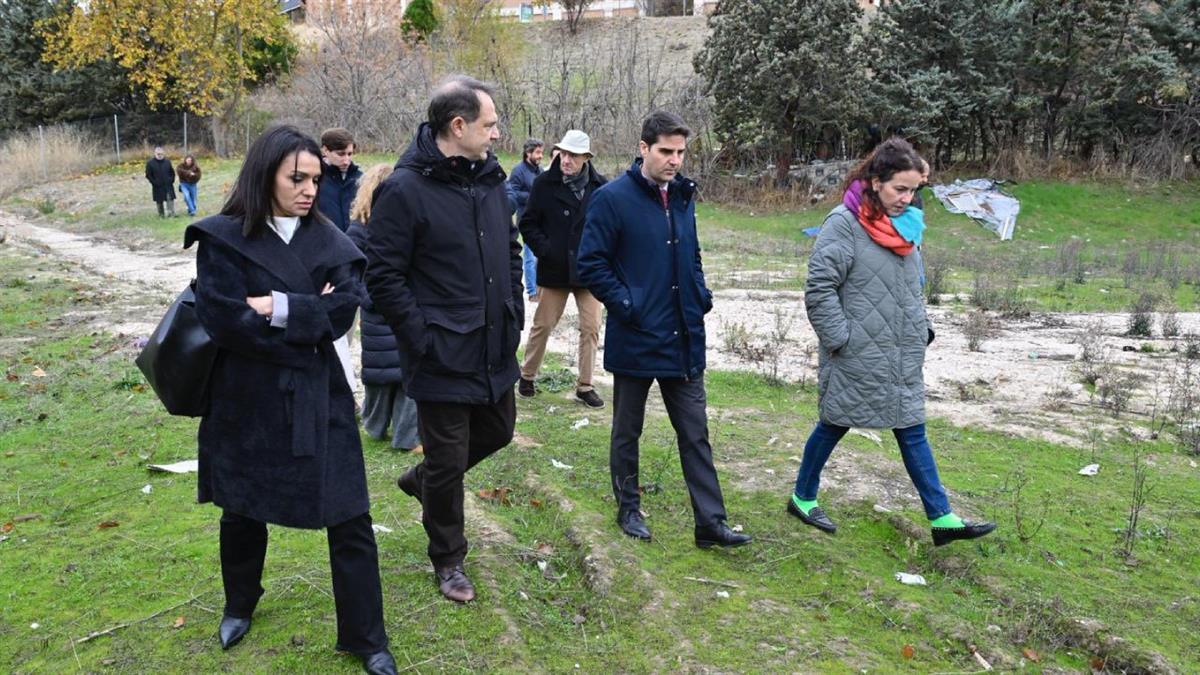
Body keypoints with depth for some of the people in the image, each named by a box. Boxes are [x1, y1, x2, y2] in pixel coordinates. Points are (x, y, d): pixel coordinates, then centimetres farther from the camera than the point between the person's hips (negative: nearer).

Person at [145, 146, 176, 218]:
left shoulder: (167, 161, 5)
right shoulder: (150, 163, -4)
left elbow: (172, 172, 14)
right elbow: (148, 175, -3)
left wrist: (171, 180, 0)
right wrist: (154, 182, -11)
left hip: (168, 185, 1)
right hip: (158, 187, -1)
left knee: (170, 199, -8)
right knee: (159, 201, 7)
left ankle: (171, 213, -7)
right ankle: (161, 214, 18)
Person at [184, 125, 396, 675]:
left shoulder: (326, 240, 1)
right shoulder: (223, 239, -8)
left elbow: (346, 306, -12)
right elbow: (224, 321, -17)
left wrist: (278, 308, -20)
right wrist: (310, 320, -13)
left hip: (318, 401, 2)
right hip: (248, 402, -1)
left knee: (349, 518, 2)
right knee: (243, 511, 19)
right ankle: (240, 604, 47)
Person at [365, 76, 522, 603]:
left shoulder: (490, 178, 5)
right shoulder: (405, 189, -17)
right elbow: (382, 276, -16)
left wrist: (514, 313, 9)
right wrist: (422, 337, -17)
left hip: (495, 349, 7)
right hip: (443, 357, -7)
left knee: (498, 430, 23)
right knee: (448, 462, 6)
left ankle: (422, 479, 48)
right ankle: (447, 560, 28)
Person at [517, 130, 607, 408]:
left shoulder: (600, 186, -2)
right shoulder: (544, 184, -5)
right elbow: (528, 224, 1)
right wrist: (544, 249, -9)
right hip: (555, 270, -1)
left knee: (591, 328, 4)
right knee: (543, 325, 9)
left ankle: (585, 386, 17)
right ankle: (527, 376, 28)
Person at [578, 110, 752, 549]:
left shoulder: (683, 197, 8)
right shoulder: (613, 198, -11)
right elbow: (591, 264, -11)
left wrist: (702, 296, 5)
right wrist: (626, 305, -17)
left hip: (684, 340, 5)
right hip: (634, 340, -5)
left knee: (695, 435, 8)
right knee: (627, 432, 13)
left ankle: (711, 522, 13)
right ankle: (628, 509, 30)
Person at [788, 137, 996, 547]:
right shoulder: (844, 223, -16)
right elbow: (819, 289, -18)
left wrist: (921, 330, 12)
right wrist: (840, 340, -17)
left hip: (902, 359, 7)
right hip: (857, 359, -7)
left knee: (912, 431, 9)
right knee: (834, 425, 8)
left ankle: (941, 519, 13)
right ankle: (802, 498, 28)